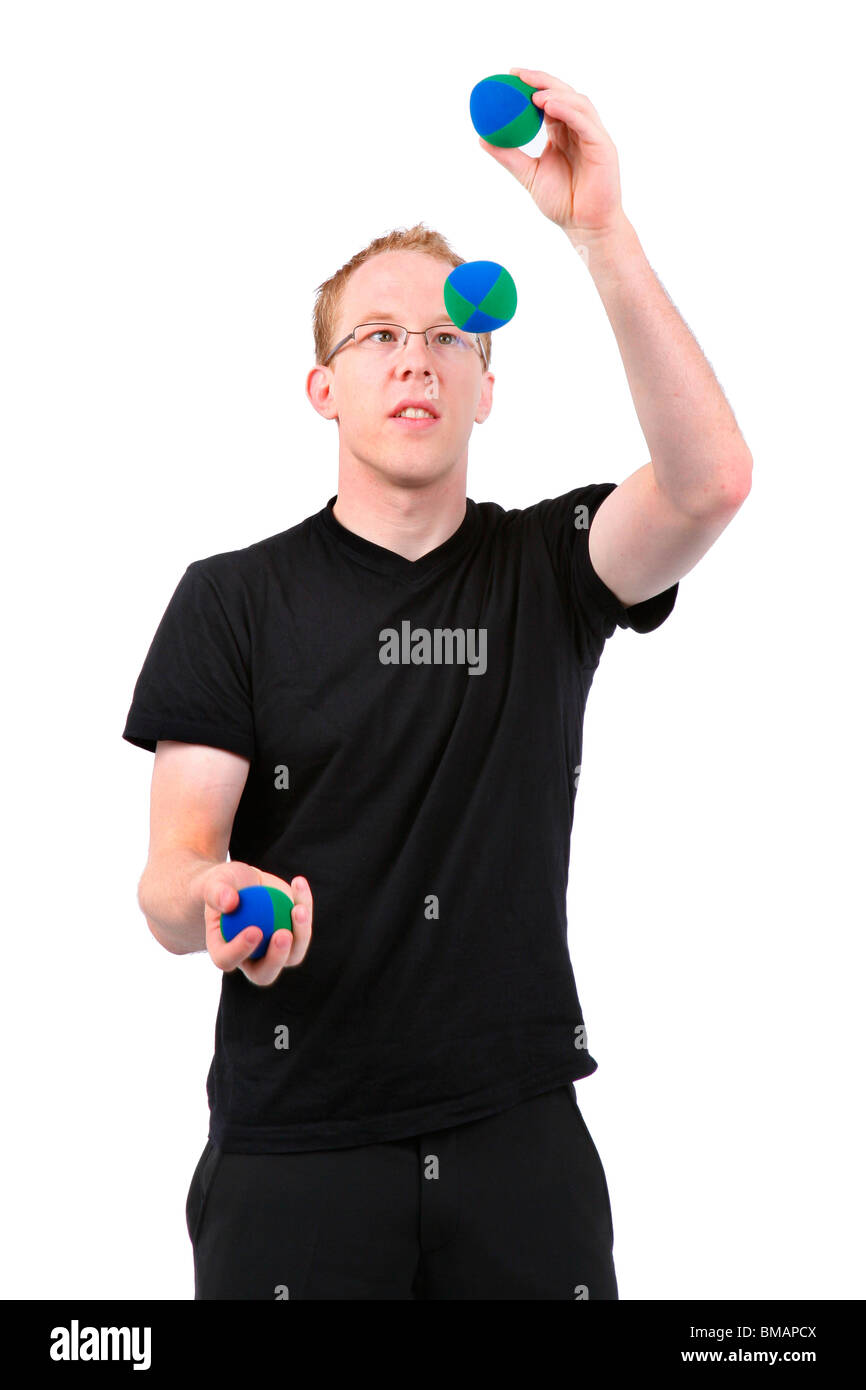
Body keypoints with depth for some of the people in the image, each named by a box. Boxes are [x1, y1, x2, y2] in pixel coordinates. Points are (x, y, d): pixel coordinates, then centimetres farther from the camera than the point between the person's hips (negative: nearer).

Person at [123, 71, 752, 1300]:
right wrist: (213, 901, -30)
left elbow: (711, 482, -17)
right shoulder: (234, 598, 2)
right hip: (294, 1142, -1)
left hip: (520, 1137, 1)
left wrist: (603, 234, -26)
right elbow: (169, 877, -5)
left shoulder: (547, 569, 4)